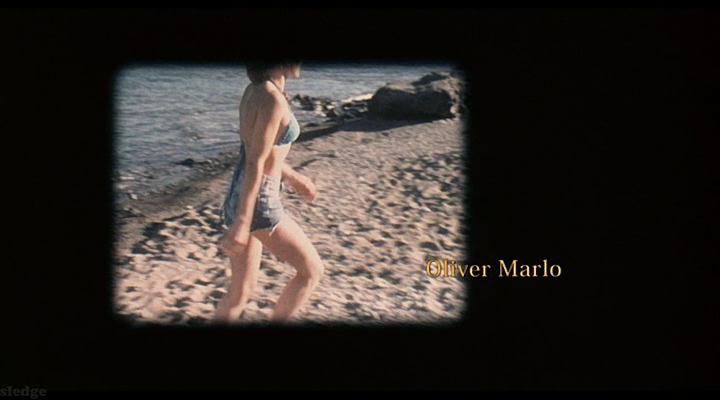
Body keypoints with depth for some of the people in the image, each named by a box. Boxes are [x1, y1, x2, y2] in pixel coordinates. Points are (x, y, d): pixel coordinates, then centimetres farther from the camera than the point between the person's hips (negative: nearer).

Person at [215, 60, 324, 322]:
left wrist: (294, 178, 28)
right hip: (257, 203, -9)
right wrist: (241, 224, -22)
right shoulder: (273, 98, -19)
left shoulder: (253, 91, 9)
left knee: (242, 290, 16)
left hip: (239, 199, 9)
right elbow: (254, 165, -22)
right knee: (312, 269, 10)